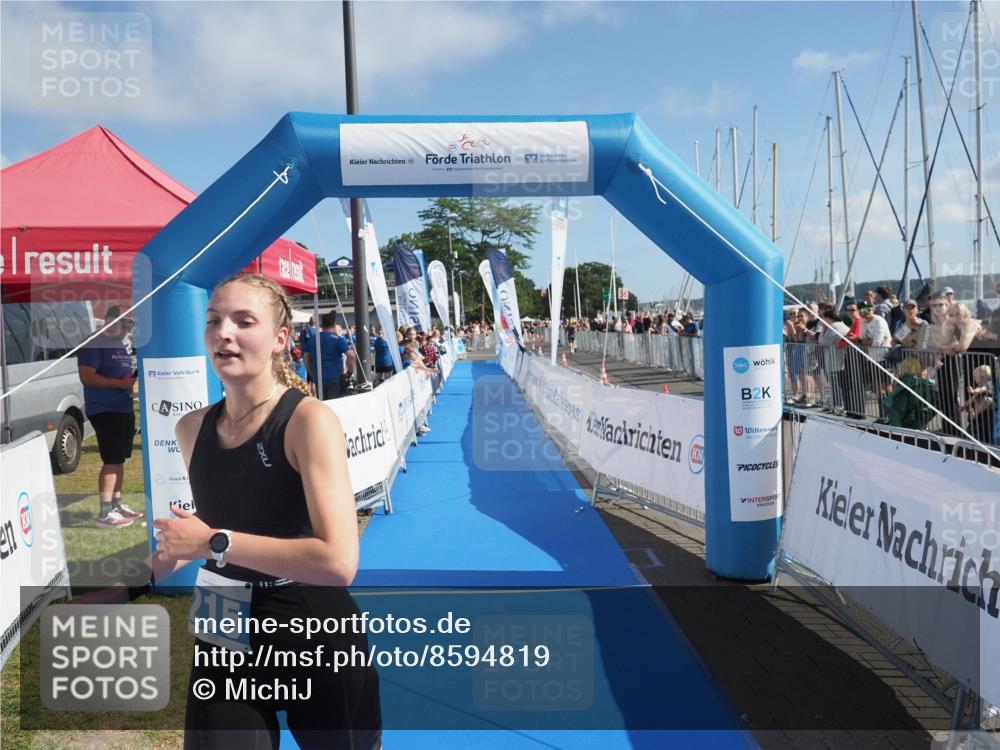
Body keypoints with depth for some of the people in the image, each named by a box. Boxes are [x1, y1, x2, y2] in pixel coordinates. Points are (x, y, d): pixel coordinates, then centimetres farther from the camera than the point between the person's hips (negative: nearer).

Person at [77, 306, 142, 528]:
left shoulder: (121, 346, 17)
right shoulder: (94, 345, -12)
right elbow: (87, 376, -20)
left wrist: (134, 379, 9)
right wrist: (119, 383, -25)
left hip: (124, 409, 9)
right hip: (104, 410, -9)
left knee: (119, 459, 14)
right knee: (111, 460, -11)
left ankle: (117, 504, 24)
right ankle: (105, 514, -9)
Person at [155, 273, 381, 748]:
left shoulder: (309, 420, -21)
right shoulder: (192, 428, -1)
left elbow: (338, 560, -31)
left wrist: (213, 542, -26)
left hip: (314, 639, -4)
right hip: (225, 642, 5)